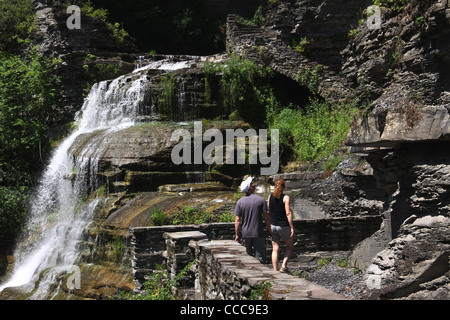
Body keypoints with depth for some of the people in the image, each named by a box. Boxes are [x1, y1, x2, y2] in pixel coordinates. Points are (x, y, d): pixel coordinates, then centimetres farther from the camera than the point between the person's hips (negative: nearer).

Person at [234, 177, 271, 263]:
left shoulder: (240, 202, -2)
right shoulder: (261, 199, -6)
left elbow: (237, 220, -3)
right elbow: (267, 216, -5)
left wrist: (237, 235, 4)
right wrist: (269, 230, 7)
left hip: (245, 234, 2)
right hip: (258, 233, -2)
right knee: (260, 257, 3)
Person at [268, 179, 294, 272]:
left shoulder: (270, 197, 3)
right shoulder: (285, 198, -10)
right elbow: (288, 213, -15)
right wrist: (292, 228, -13)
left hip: (273, 226, 4)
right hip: (284, 226, -4)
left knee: (275, 249, 8)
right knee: (290, 246, 15)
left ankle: (275, 270, 6)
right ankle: (284, 265, 0)